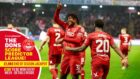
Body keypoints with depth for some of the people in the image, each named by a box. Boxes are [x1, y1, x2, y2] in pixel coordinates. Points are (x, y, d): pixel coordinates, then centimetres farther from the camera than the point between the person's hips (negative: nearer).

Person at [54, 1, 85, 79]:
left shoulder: (80, 29, -8)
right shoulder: (67, 26, 11)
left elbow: (77, 41, -24)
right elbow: (56, 19, 14)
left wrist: (64, 39, -23)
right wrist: (58, 9, -1)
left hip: (75, 55, -7)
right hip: (66, 54, 7)